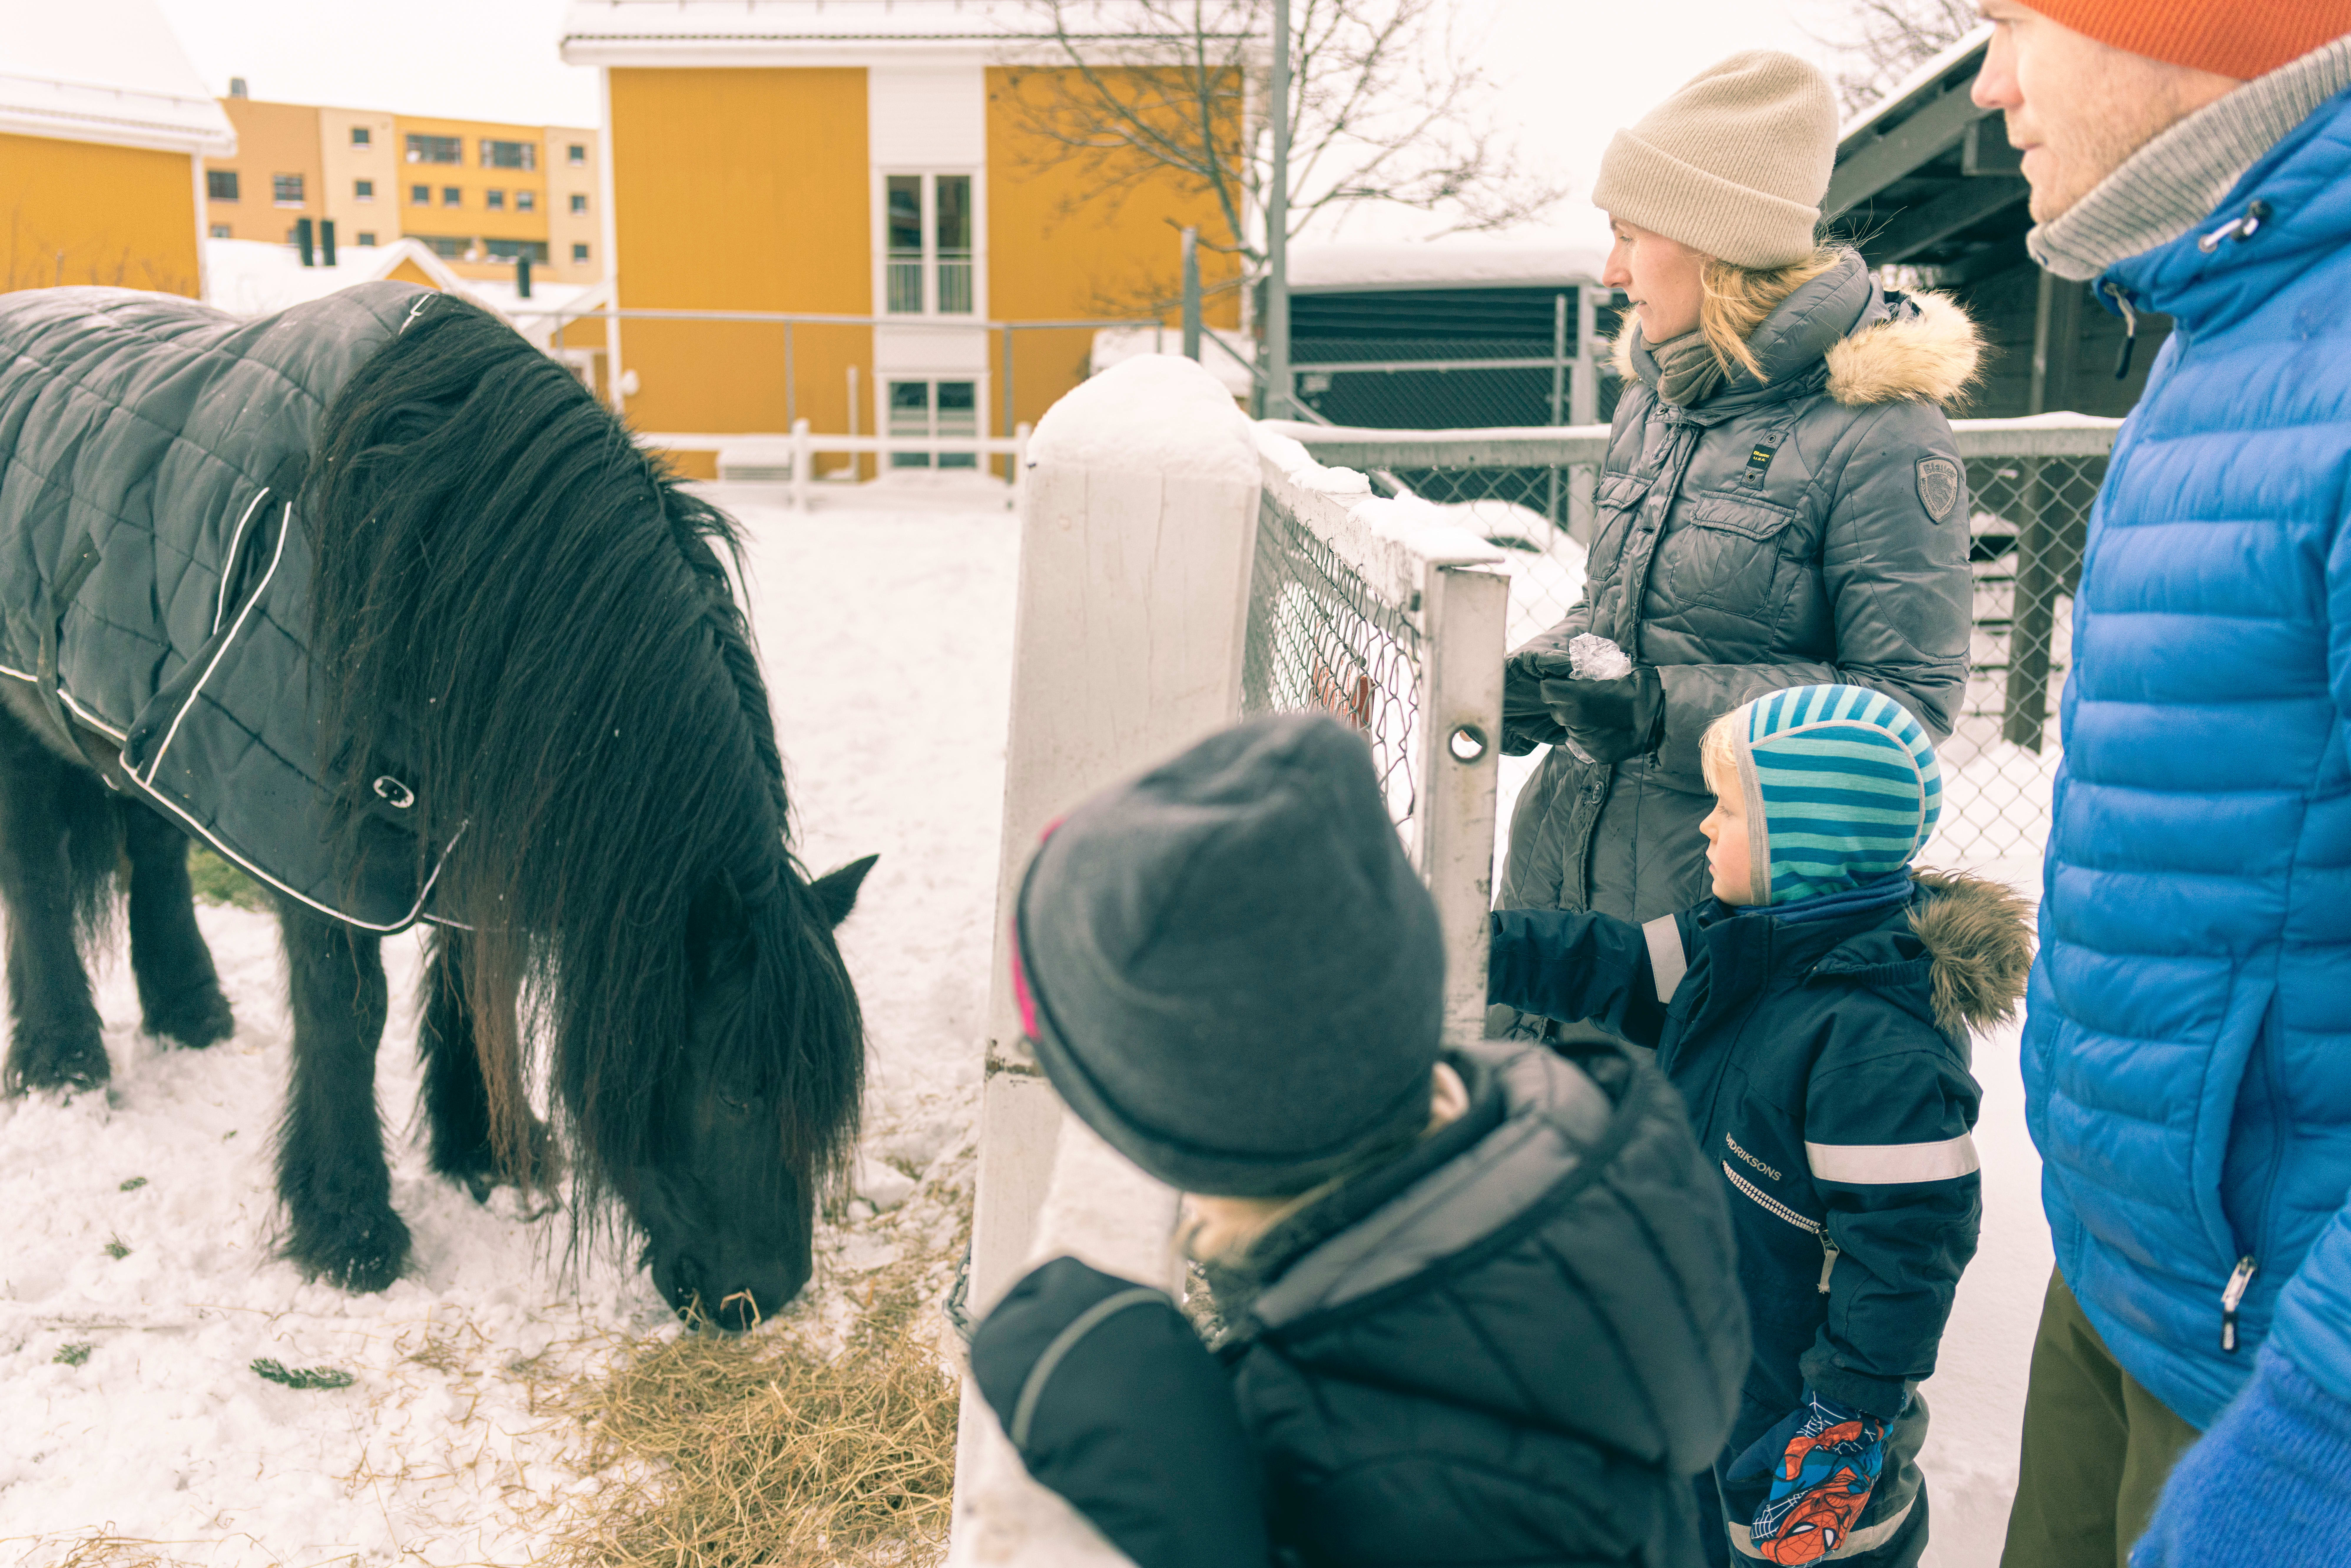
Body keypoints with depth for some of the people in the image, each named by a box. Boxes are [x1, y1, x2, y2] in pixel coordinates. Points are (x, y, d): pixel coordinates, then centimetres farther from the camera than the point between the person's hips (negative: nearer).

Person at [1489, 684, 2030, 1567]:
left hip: (1793, 1389, -9)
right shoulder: (1746, 950, -2)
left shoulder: (1879, 1040, -29)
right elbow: (1609, 967, 4)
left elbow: (1904, 1245, -27)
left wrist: (1849, 1421, -21)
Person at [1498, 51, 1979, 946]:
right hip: (1565, 835, 7)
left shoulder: (1879, 434, -14)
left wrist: (1671, 708, -23)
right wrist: (1536, 676, -1)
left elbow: (1910, 700, -15)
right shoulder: (1653, 400, 9)